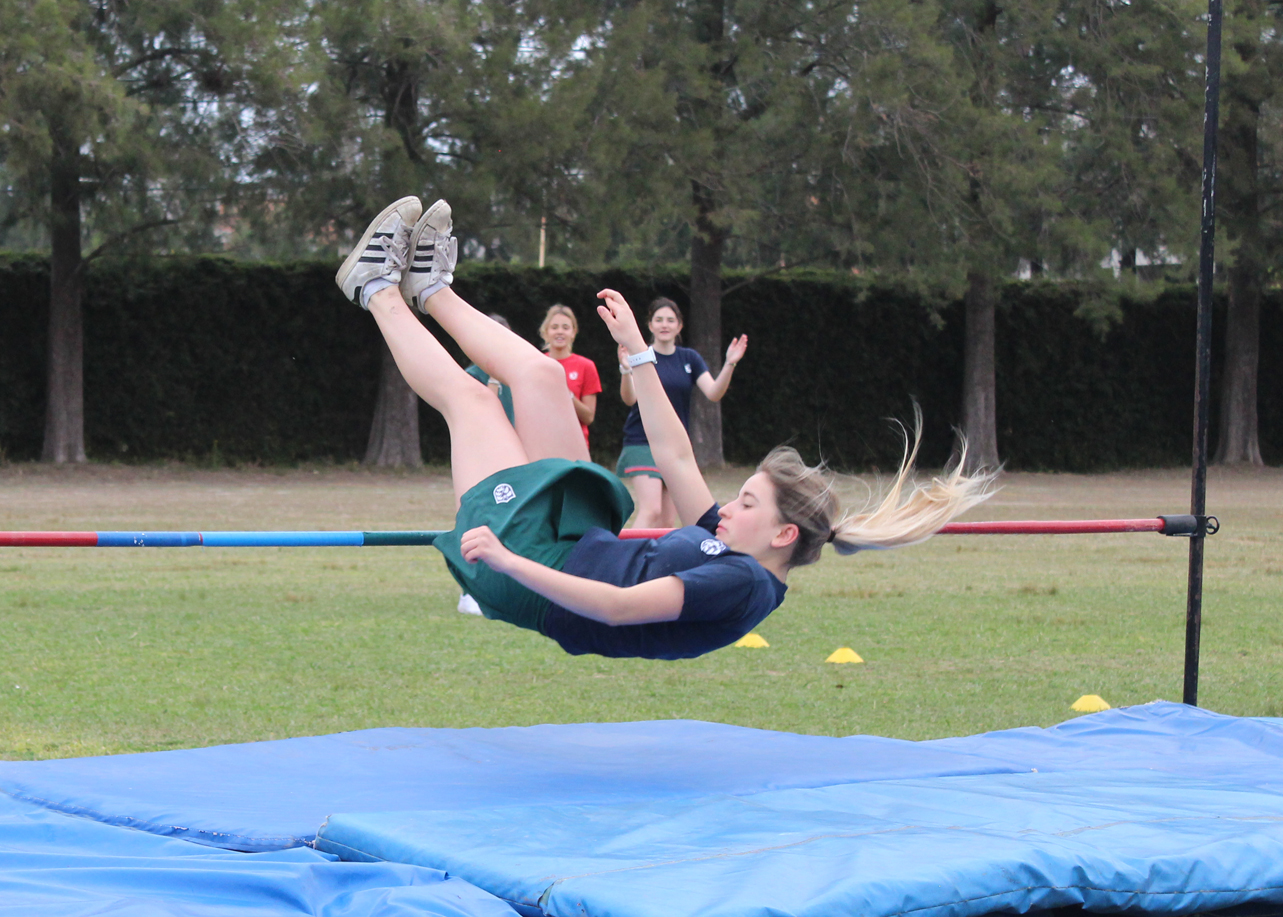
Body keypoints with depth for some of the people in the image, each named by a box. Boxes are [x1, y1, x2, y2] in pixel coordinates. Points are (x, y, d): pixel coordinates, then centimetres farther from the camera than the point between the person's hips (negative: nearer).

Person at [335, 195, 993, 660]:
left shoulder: (742, 582, -26)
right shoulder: (731, 547, 1)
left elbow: (619, 607, -37)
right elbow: (675, 456, 11)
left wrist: (508, 561, -43)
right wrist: (636, 350, 14)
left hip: (535, 562, -8)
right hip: (576, 545, 8)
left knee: (466, 394, 3)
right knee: (540, 375, 9)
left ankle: (378, 287, 26)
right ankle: (431, 290, 31)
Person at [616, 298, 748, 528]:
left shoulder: (690, 359, 8)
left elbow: (714, 393, -4)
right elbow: (629, 398, -18)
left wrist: (729, 365, -20)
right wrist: (626, 369, -38)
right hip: (643, 443, -5)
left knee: (668, 521, 6)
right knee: (651, 511, -22)